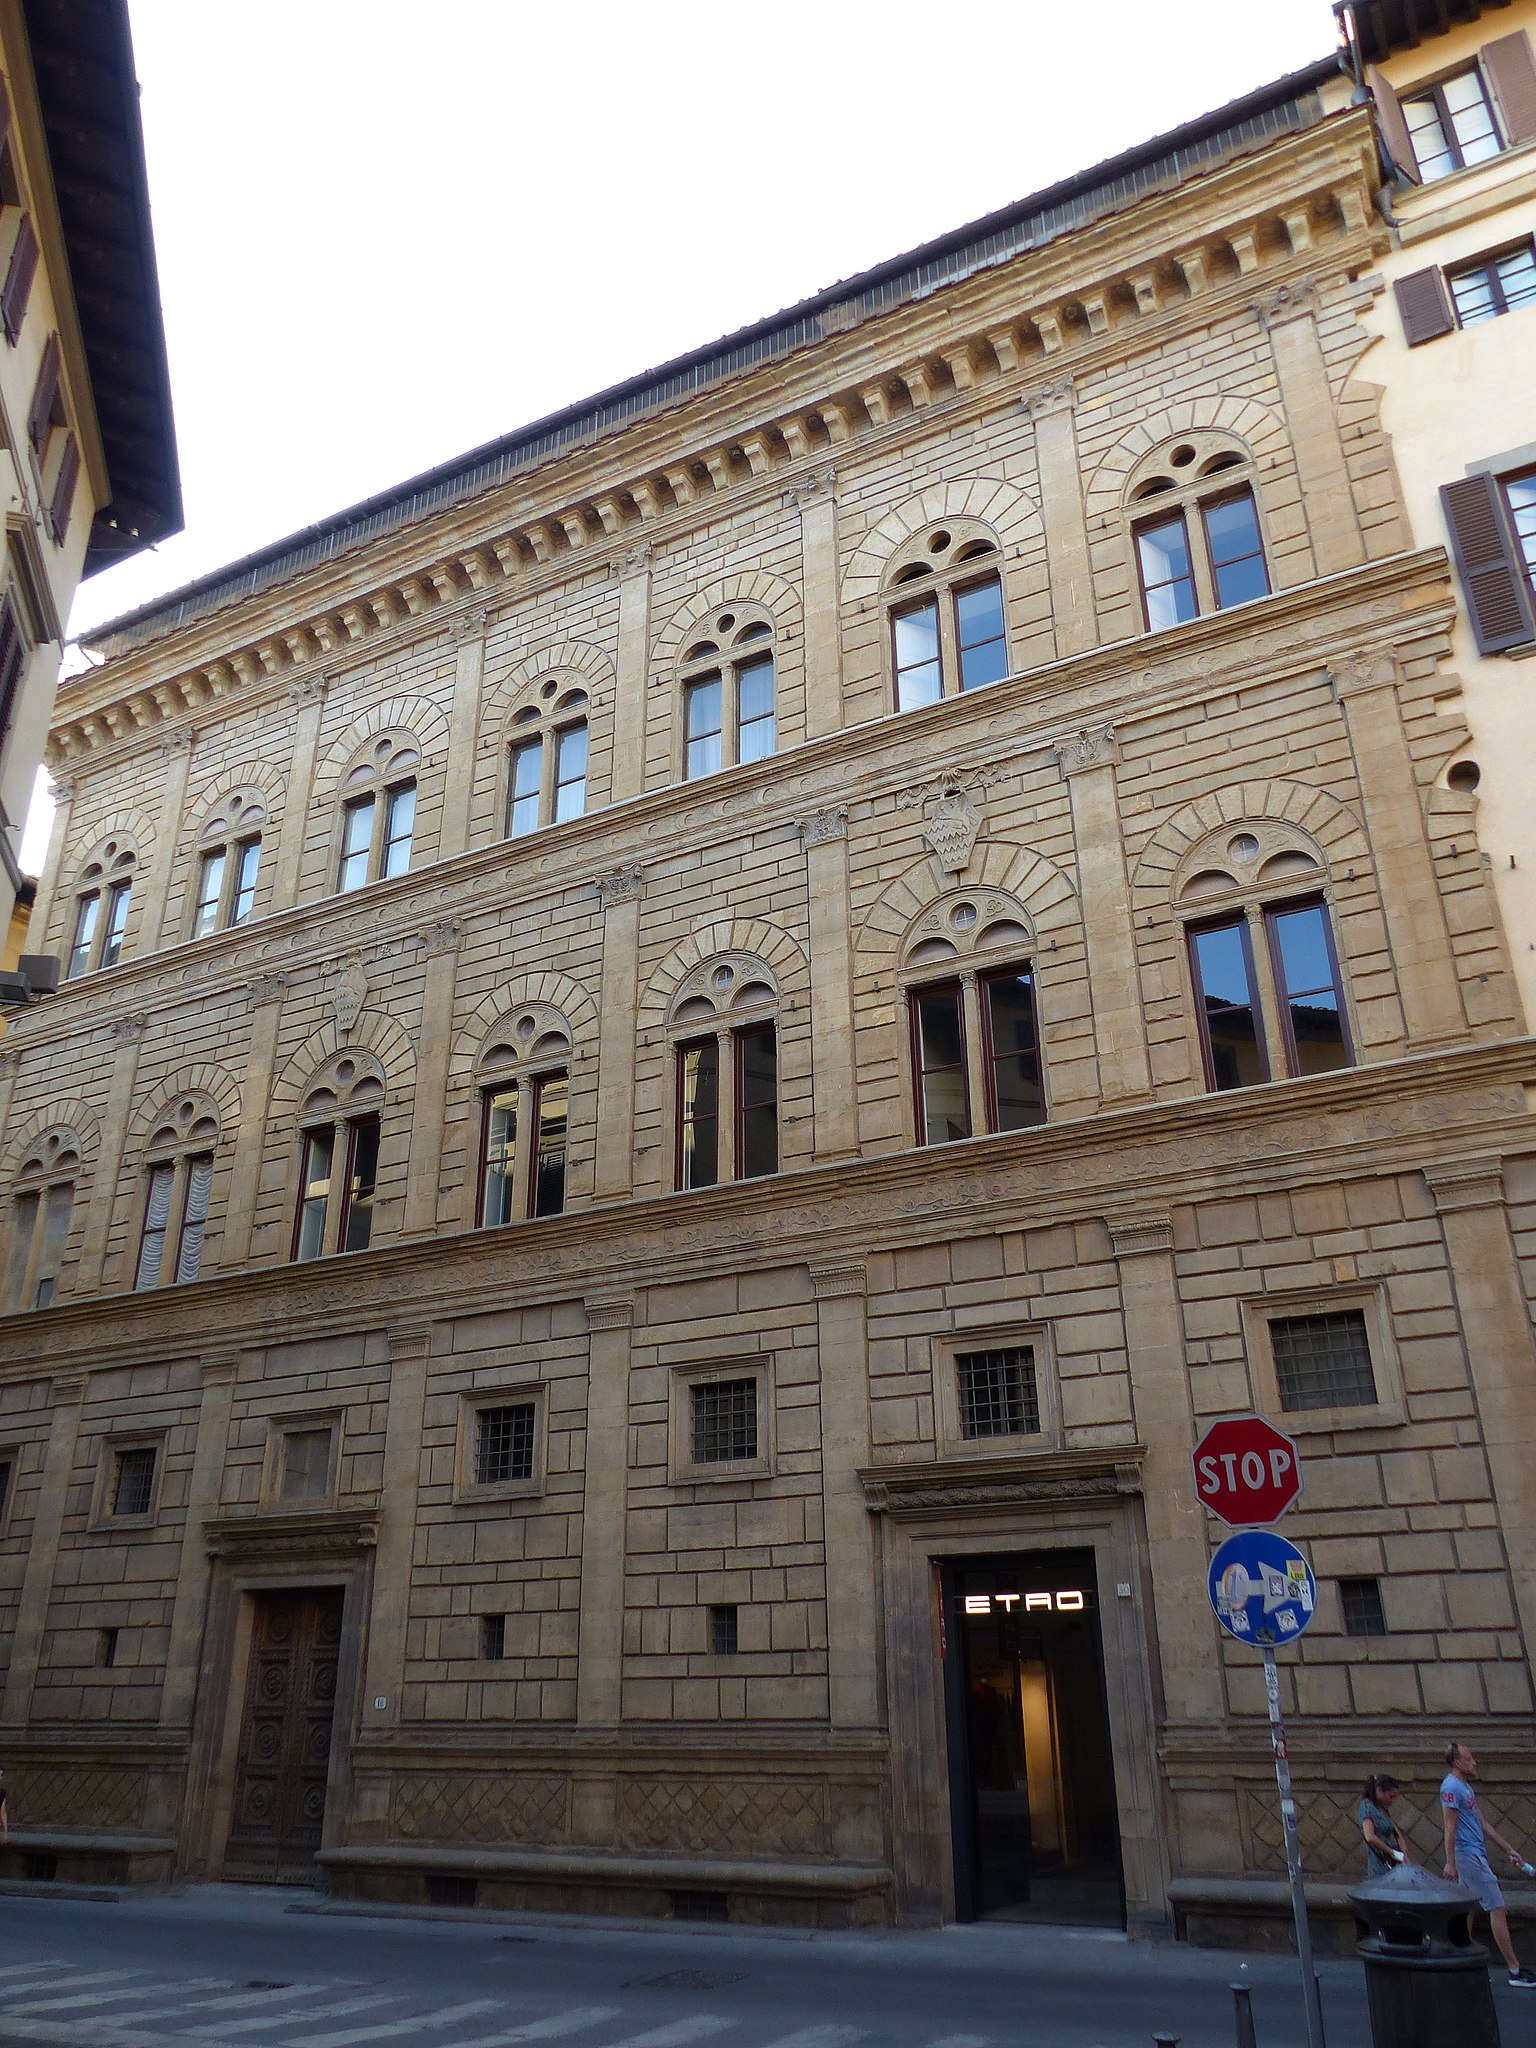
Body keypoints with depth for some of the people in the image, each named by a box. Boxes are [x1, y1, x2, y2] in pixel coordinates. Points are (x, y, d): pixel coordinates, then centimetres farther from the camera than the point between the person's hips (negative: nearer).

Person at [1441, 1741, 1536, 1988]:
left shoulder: (1466, 1787, 17)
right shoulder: (1451, 1787, -14)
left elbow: (1483, 1823, 21)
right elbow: (1450, 1827, -18)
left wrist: (1508, 1849, 19)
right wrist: (1450, 1863, -20)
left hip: (1477, 1854, 10)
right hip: (1467, 1855, -10)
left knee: (1469, 1910, 12)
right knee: (1497, 1908, -7)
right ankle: (1516, 1972, -4)